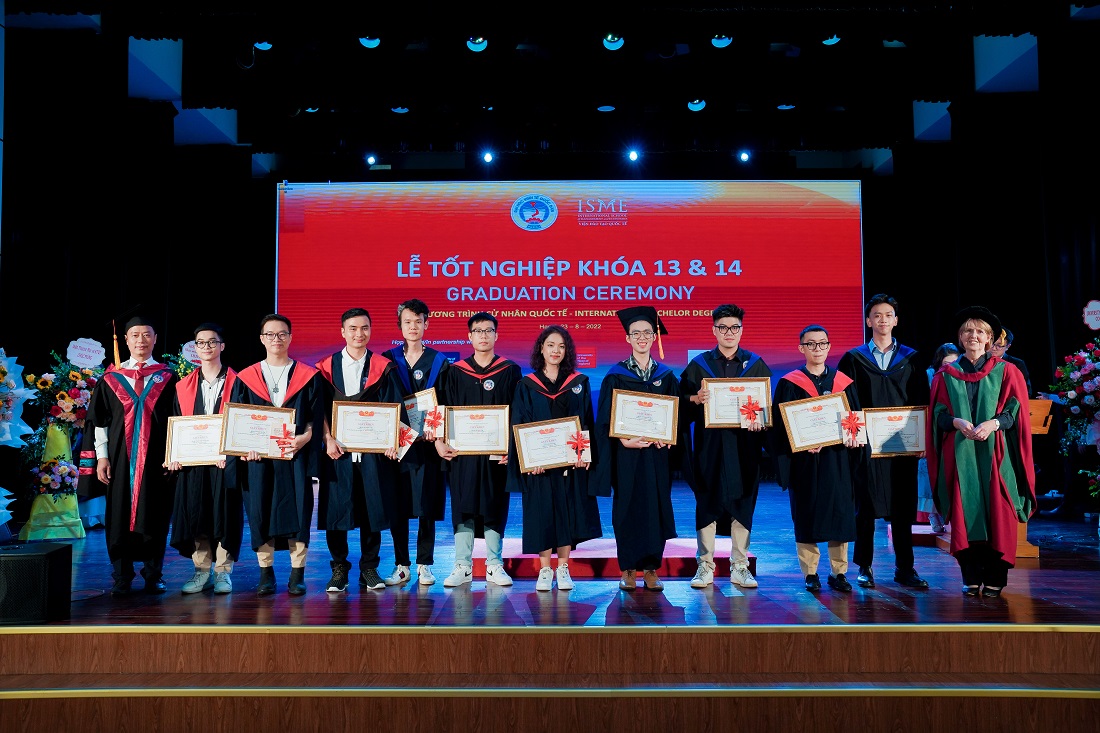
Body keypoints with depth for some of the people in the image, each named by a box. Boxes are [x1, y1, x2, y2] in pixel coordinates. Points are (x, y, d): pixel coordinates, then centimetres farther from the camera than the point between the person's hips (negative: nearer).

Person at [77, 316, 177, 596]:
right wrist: (100, 457, -1)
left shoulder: (167, 378, 6)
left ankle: (154, 574, 14)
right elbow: (97, 420, 7)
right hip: (119, 459, 1)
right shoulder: (110, 379, 8)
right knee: (119, 516, 3)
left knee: (156, 517, 2)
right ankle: (122, 577, 13)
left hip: (157, 460, -1)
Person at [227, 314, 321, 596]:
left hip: (295, 455, -1)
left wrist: (304, 438, -14)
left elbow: (316, 417, 3)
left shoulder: (307, 376, 6)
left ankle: (297, 573, 8)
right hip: (257, 457, 1)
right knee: (259, 512, 2)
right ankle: (265, 572, 12)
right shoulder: (246, 378, 9)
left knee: (297, 511, -1)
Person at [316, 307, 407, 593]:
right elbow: (319, 409, 3)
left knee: (372, 508, 2)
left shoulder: (383, 367, 6)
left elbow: (393, 408, 1)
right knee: (335, 509, 0)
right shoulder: (327, 367, 7)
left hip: (373, 450, 0)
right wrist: (328, 439, -11)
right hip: (338, 450, 0)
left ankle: (369, 569, 13)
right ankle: (339, 569, 12)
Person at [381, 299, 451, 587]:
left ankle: (425, 565, 11)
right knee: (396, 508, 2)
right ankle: (401, 566, 13)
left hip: (427, 444, -1)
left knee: (427, 507, 1)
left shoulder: (439, 362, 6)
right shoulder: (388, 360, 9)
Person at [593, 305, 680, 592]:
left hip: (657, 454, 2)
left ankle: (651, 569, 10)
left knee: (655, 507, 2)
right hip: (626, 454, -2)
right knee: (627, 507, 1)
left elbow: (677, 415, 7)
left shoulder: (666, 376, 9)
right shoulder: (616, 376, 2)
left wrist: (665, 437, -11)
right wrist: (625, 440, -17)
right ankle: (628, 569, 10)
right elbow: (605, 420, -2)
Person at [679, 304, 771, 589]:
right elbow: (683, 403, 3)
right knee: (707, 502, 2)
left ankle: (739, 566, 14)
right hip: (709, 445, -1)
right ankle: (705, 566, 10)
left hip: (744, 445, 1)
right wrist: (696, 399, -18)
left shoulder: (756, 365, 7)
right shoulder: (699, 365, 6)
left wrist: (759, 419, -16)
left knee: (742, 503, 4)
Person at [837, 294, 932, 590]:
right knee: (866, 504, 1)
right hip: (867, 442, -1)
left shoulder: (910, 358, 10)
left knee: (903, 505, 4)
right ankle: (864, 567, 10)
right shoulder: (854, 359, 6)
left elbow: (922, 401, 7)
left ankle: (904, 567, 12)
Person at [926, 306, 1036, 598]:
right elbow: (938, 413, 5)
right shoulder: (946, 375, 12)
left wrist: (993, 423, -19)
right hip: (960, 453, 1)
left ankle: (994, 579, 3)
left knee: (996, 513, -4)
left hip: (995, 453, -1)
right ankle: (971, 577, 5)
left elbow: (1015, 409, 0)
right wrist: (957, 422, -16)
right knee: (965, 513, -1)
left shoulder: (1005, 372, 9)